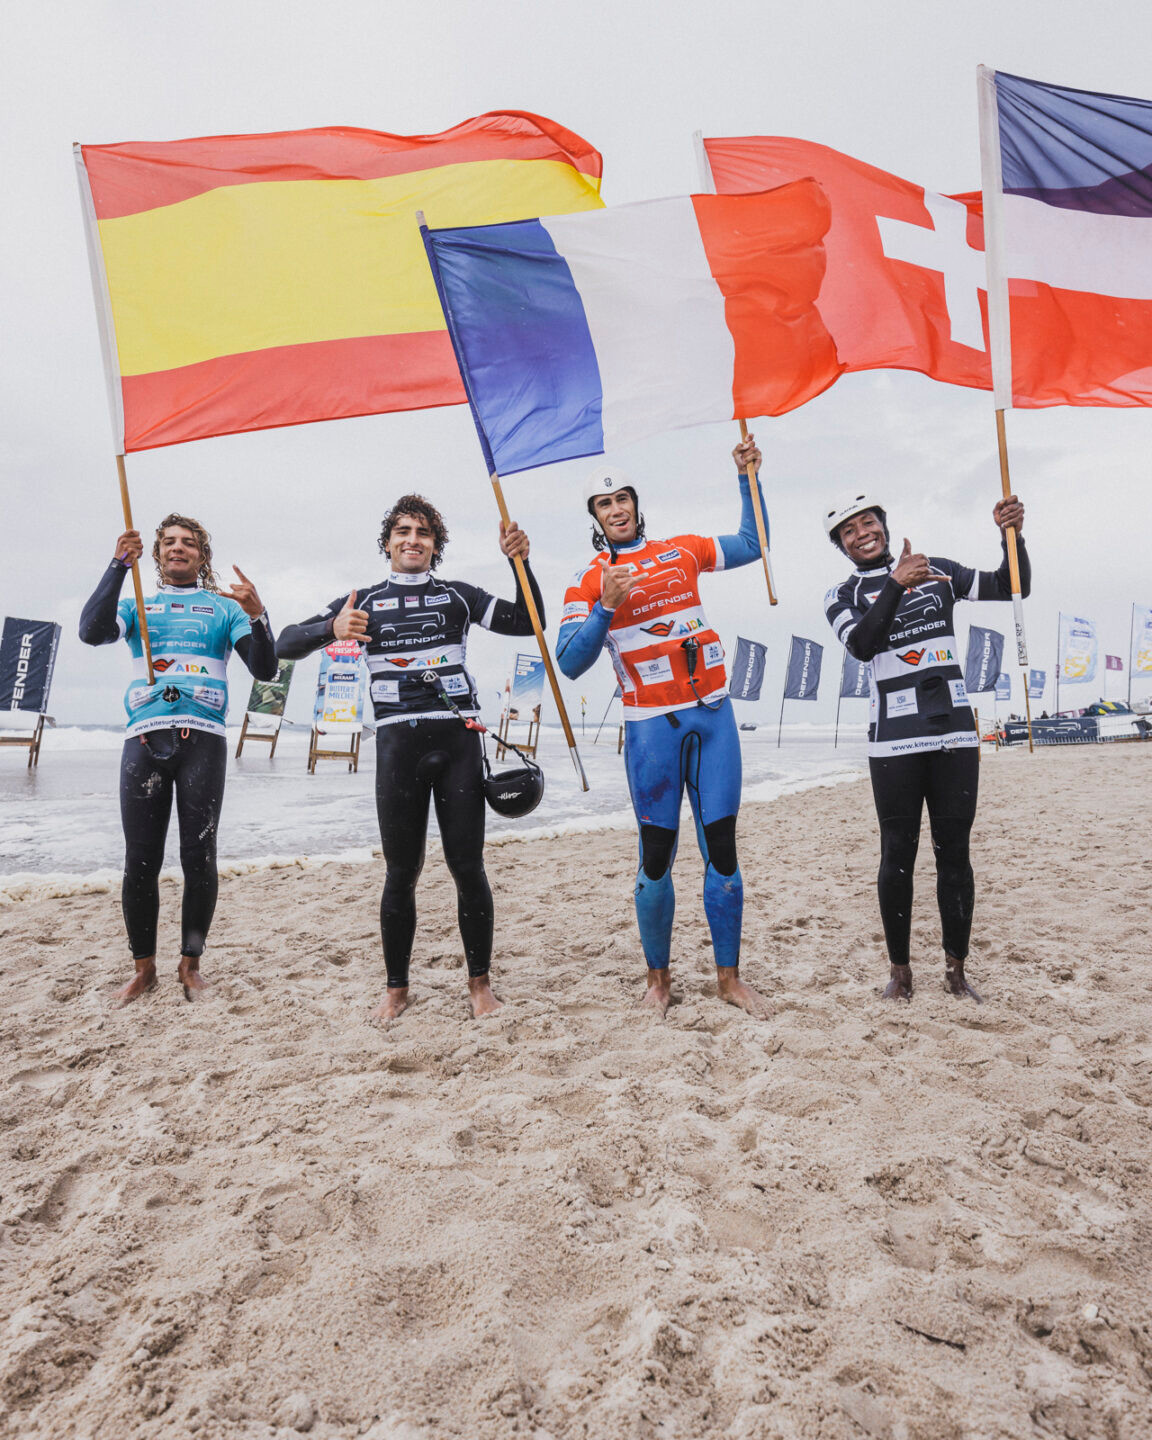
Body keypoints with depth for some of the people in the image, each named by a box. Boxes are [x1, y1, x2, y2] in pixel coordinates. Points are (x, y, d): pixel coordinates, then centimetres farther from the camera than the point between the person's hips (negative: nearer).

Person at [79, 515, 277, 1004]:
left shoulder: (224, 607, 15)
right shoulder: (137, 605, 19)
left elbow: (265, 669, 3)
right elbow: (92, 632, -3)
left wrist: (258, 616, -15)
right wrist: (119, 566, -9)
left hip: (202, 739, -1)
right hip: (144, 739, 1)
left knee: (198, 858, -2)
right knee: (140, 861, 1)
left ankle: (190, 963, 11)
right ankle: (143, 967, 13)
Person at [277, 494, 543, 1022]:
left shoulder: (458, 596, 15)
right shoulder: (364, 601, 14)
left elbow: (528, 622, 12)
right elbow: (286, 645, 10)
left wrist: (521, 562, -1)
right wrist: (330, 629, -11)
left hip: (457, 738, 0)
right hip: (398, 741, 0)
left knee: (467, 866, 1)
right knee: (401, 872, 4)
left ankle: (479, 982, 16)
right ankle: (397, 988, 19)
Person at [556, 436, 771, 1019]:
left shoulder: (681, 551, 13)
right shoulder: (588, 583, 3)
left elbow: (752, 544, 26)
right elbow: (569, 663, -6)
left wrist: (748, 478, 19)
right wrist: (605, 608, -17)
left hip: (712, 714, 3)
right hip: (651, 727, -3)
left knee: (722, 849, 4)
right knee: (657, 856, 2)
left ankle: (729, 977, 16)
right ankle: (658, 977, 19)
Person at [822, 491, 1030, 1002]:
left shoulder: (938, 571, 13)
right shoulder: (843, 596, 6)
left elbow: (1011, 588, 9)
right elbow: (861, 645, -14)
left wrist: (1012, 535, -7)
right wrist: (897, 585, -24)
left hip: (955, 732, 2)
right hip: (894, 740, -2)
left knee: (954, 852, 5)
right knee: (898, 855, 0)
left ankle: (956, 968, 15)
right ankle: (900, 969, 12)